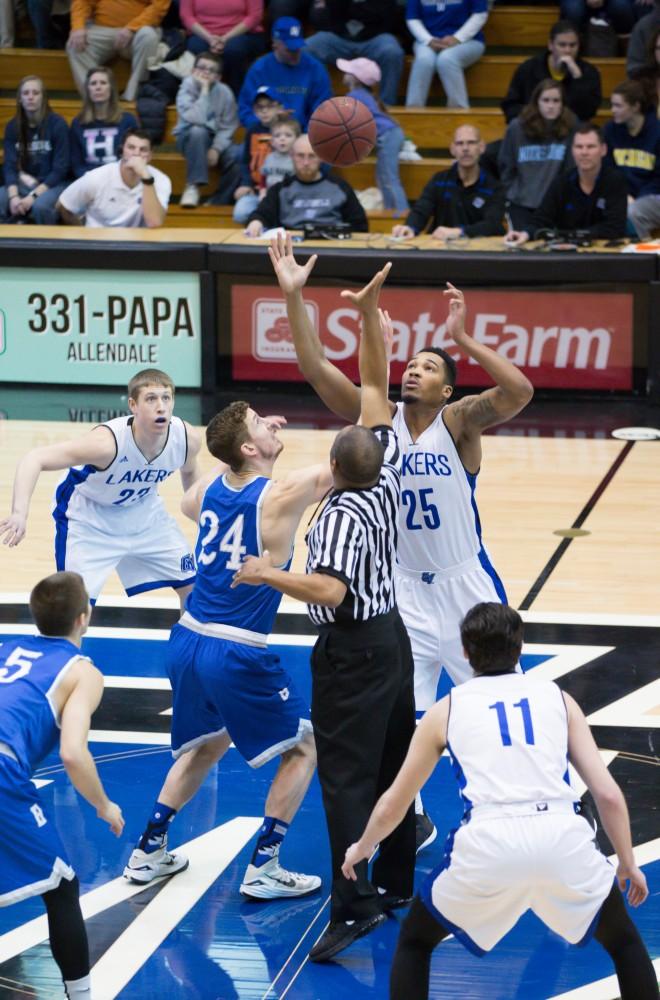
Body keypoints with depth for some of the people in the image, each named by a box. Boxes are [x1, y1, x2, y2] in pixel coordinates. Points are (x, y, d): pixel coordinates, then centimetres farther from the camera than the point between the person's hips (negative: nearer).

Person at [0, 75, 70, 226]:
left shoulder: (57, 124, -8)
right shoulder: (12, 126, 4)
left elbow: (60, 169, -10)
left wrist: (33, 196, -21)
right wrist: (13, 196, -22)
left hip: (52, 184, -4)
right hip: (22, 184, 4)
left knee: (40, 206, -37)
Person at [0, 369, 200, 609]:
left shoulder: (187, 438, -24)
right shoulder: (108, 441, -40)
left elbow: (189, 472, 3)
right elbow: (33, 460, -44)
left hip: (144, 511, 6)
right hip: (89, 519, -5)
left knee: (193, 586, 10)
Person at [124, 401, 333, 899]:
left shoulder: (212, 486, 4)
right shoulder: (282, 495, -15)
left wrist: (254, 435, 32)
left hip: (188, 642, 7)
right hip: (238, 654, -7)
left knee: (207, 743, 29)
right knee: (303, 747, 11)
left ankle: (149, 851, 30)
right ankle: (264, 867, 7)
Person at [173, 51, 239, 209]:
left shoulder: (224, 92, -7)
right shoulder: (187, 88, -15)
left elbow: (228, 127, -7)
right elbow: (196, 119, -30)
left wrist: (216, 149, -22)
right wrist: (204, 90, -28)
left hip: (216, 139, 2)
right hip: (188, 137, -2)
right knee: (198, 131, -37)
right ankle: (193, 187, -30)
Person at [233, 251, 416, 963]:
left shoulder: (344, 513, -20)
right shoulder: (387, 478, -2)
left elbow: (329, 589, -35)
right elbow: (374, 384, 1)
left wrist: (268, 573, -22)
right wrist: (368, 312, -6)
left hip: (351, 651, -8)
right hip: (391, 634, 8)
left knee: (345, 776, -10)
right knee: (390, 764, 17)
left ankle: (353, 905, -18)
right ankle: (397, 883, 26)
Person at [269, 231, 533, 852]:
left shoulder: (459, 422, -13)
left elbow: (520, 392, -32)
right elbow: (316, 370, -12)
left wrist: (462, 339, -38)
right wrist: (294, 298, -21)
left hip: (465, 585, -3)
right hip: (404, 589, 3)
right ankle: (413, 818, 18)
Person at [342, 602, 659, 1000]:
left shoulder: (446, 710, 20)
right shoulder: (558, 698, 21)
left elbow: (392, 806, 31)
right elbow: (608, 794, 14)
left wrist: (361, 849, 50)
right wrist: (628, 863, 29)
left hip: (488, 843, -1)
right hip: (563, 836, 1)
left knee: (415, 940, 26)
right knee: (623, 940, 28)